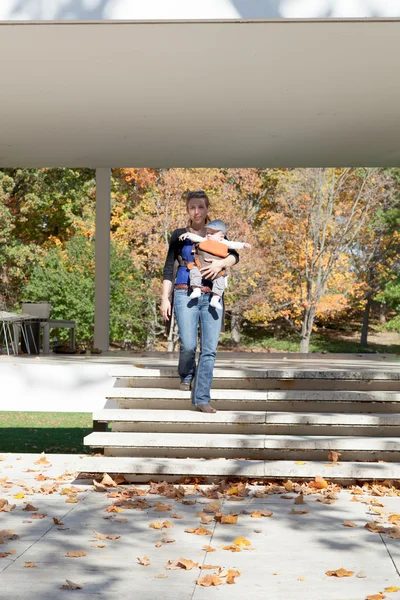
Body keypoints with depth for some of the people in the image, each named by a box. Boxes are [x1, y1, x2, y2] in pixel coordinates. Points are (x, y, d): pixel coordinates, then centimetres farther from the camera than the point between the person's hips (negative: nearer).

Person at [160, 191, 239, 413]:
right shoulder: (179, 235, 9)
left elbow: (234, 256, 2)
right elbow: (169, 268, 7)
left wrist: (221, 263, -19)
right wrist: (165, 298, 0)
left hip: (211, 297, 2)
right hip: (186, 295, -2)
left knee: (209, 349, -5)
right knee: (188, 345, -14)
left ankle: (201, 399, -1)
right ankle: (186, 376, 18)